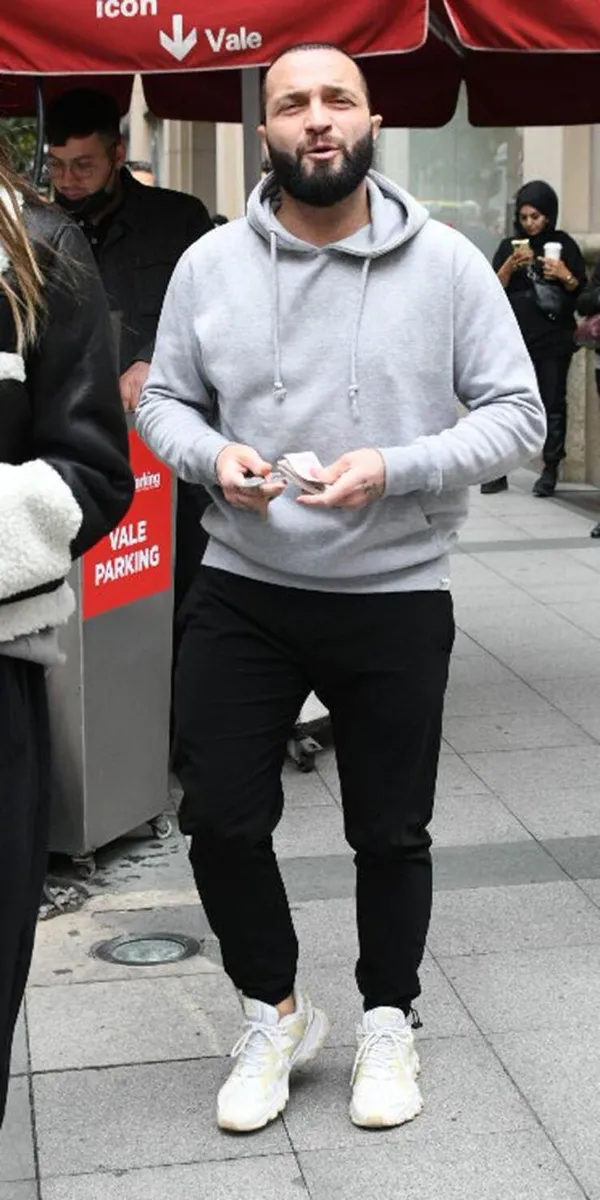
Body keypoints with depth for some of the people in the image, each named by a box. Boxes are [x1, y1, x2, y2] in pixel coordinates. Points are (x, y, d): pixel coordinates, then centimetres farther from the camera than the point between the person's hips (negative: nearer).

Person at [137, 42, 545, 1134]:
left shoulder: (447, 263, -6)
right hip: (242, 593, 2)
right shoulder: (210, 264, -1)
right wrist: (213, 454, -15)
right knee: (219, 820, 4)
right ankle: (274, 1015, 30)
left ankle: (388, 1023, 36)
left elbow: (516, 415, -6)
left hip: (396, 599, -1)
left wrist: (398, 469, -21)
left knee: (392, 832, 12)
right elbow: (162, 403, 8)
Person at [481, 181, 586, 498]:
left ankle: (550, 471, 6)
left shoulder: (564, 245, 6)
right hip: (515, 338, 1)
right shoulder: (509, 246, 11)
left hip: (554, 340, -1)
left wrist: (565, 276, -13)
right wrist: (511, 265, -12)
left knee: (553, 404, 0)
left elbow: (582, 291, 6)